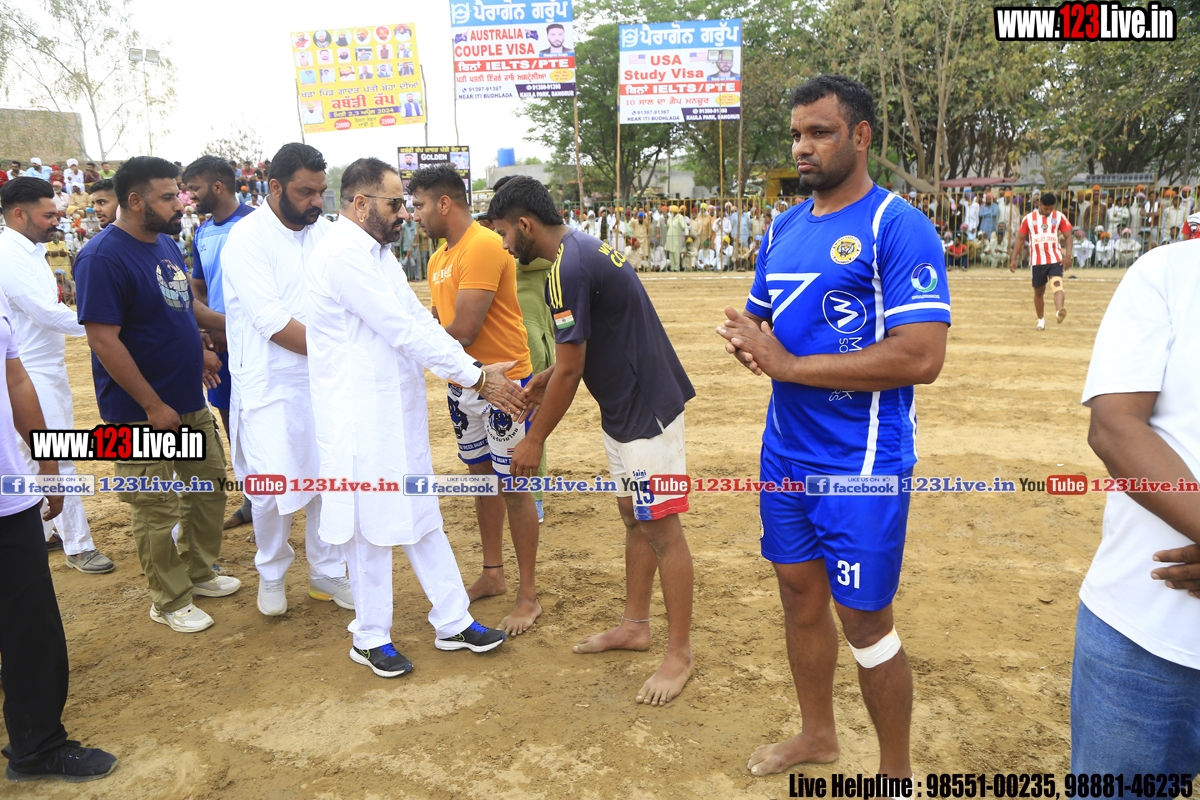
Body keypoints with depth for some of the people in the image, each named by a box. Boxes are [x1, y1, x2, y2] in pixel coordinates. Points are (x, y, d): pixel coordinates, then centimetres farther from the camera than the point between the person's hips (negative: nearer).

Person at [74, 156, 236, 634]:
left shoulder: (166, 244, 8)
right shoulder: (103, 258, -18)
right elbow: (103, 340, -22)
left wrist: (198, 350, 7)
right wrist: (154, 406, -20)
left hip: (189, 403, 9)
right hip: (143, 415, -8)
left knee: (210, 485, 18)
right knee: (158, 510, 4)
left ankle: (199, 571, 38)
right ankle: (170, 602, 21)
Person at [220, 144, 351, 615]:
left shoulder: (326, 232, 5)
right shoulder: (247, 237, -12)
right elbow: (273, 321, -19)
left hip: (323, 382, 5)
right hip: (269, 386, -4)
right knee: (272, 488, -1)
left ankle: (327, 571, 29)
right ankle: (271, 573, 27)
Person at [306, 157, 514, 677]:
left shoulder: (377, 253, 14)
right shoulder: (342, 255, -18)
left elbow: (420, 321, 10)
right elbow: (406, 330, -20)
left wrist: (476, 373, 0)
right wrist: (476, 379, -14)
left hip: (398, 413, 10)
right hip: (359, 418, -9)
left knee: (421, 517, 15)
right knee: (372, 527, 4)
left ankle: (453, 623, 27)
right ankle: (370, 638, 23)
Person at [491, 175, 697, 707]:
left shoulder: (568, 270, -21)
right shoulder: (582, 248, 11)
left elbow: (569, 370, -18)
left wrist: (535, 440, -8)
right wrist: (547, 380, 17)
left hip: (647, 411, -11)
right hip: (623, 410, 11)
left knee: (661, 528, -2)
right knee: (633, 518, 17)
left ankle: (680, 653, 11)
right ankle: (635, 625, 31)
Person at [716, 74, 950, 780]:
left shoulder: (900, 226, -14)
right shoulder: (784, 228, 10)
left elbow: (922, 356, -23)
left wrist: (790, 365, -21)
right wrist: (750, 343, -7)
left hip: (861, 463, -7)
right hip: (785, 451, 7)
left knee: (864, 620, 3)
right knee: (800, 593, 18)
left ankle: (898, 771, 28)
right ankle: (818, 732, 41)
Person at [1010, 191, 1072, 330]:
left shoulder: (1059, 217, 3)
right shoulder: (1029, 218, 4)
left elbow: (1069, 236, 3)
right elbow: (1020, 239, 9)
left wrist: (1068, 255, -12)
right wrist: (1013, 259, 3)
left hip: (1055, 259, -1)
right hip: (1037, 261, 1)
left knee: (1057, 284, -24)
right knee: (1038, 292, 9)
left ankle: (1059, 311, -44)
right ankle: (1041, 320, 25)